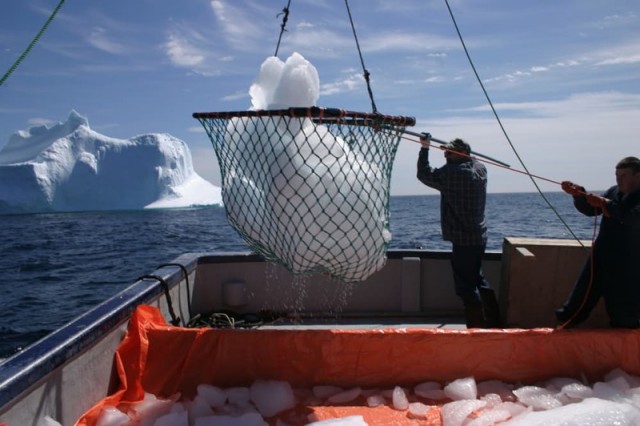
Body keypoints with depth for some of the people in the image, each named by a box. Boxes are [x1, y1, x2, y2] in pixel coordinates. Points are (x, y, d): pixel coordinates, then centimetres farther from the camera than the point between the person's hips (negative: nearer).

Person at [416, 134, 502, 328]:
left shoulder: (451, 172, -18)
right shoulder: (479, 168, 3)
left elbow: (424, 174, -6)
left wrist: (425, 148, 2)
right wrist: (456, 148, 19)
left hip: (463, 240, -9)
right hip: (479, 236, 9)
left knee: (467, 286, 0)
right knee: (477, 278, 22)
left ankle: (477, 327, 4)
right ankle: (494, 322, 30)